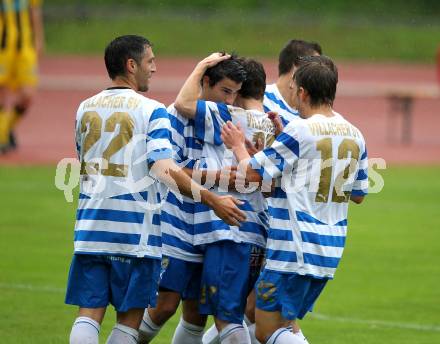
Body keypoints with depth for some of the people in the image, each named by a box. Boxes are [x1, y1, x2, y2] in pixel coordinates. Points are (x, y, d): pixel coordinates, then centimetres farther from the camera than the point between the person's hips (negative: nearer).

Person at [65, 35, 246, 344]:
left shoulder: (85, 109, 11)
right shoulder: (151, 111, -7)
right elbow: (166, 171, -18)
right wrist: (213, 200, -16)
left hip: (90, 226, 4)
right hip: (136, 228, -4)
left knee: (89, 315, 2)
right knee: (130, 318, 5)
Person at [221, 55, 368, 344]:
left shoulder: (299, 131, -13)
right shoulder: (355, 136, 8)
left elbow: (253, 173, -9)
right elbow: (359, 195, 18)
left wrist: (238, 145, 11)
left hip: (295, 249, -8)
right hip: (331, 251, 8)